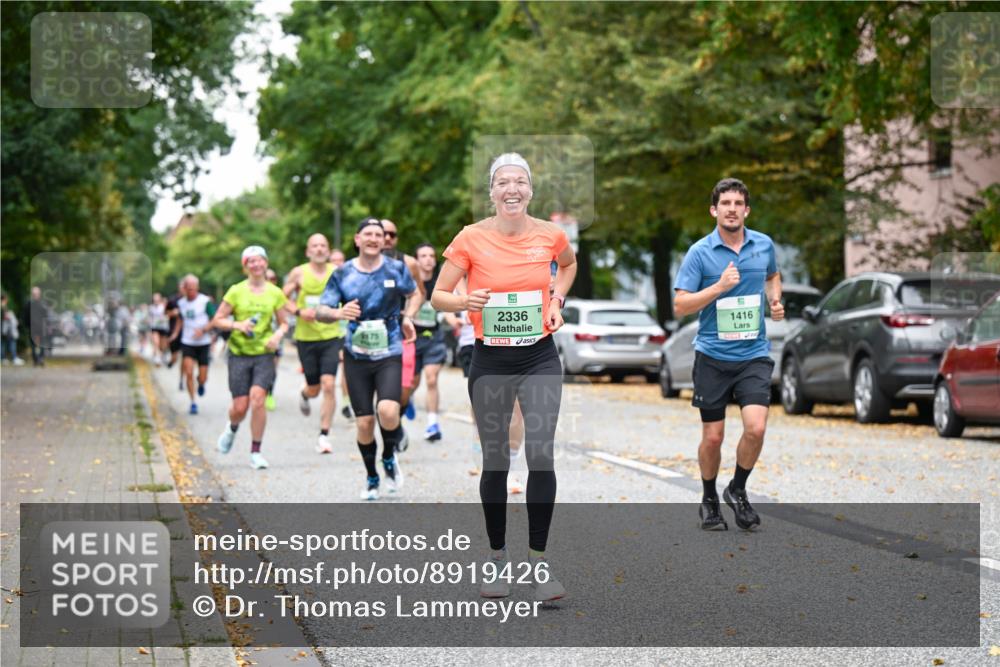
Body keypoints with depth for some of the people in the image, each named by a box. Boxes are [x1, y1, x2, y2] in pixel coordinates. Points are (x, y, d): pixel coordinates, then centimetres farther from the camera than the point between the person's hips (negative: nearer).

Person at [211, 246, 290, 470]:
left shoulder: (275, 293, 4)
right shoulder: (236, 291, 0)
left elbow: (284, 323, 12)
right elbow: (217, 320, 3)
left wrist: (278, 334, -10)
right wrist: (237, 325, -15)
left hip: (264, 353, 0)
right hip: (239, 353, 0)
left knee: (257, 397, -19)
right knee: (240, 407, -2)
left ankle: (255, 452, -9)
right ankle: (232, 428, 37)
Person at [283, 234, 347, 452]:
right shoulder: (299, 273, -1)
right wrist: (299, 311, -12)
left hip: (332, 336, 0)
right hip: (306, 338, 0)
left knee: (328, 384, -14)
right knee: (314, 388, 7)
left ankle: (324, 436, -6)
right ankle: (304, 395, 47)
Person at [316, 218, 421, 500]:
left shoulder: (396, 269, 0)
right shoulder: (343, 274, 0)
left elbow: (415, 294, 19)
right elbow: (320, 311, -1)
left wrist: (407, 317, 0)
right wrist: (338, 313, -23)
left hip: (390, 354, -1)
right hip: (356, 357, 1)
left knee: (388, 410, -23)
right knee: (364, 422, 2)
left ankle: (389, 458, 7)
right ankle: (372, 478, 23)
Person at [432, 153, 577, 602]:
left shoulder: (551, 235, -3)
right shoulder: (472, 238, -8)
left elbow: (569, 264, 22)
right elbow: (437, 297, -4)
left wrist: (557, 300, 5)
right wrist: (465, 301, -24)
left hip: (540, 357, 0)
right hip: (490, 361, 0)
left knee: (541, 455, -12)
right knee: (495, 461, 6)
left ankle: (539, 563, -4)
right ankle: (497, 558, 21)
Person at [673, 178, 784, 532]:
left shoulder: (764, 245, 3)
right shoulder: (700, 252, -8)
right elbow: (680, 306, -11)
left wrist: (775, 301, 5)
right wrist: (720, 286, -21)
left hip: (754, 356, 2)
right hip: (712, 357, -2)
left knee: (756, 428, -15)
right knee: (713, 437, 3)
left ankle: (738, 490, 11)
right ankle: (709, 501, 27)